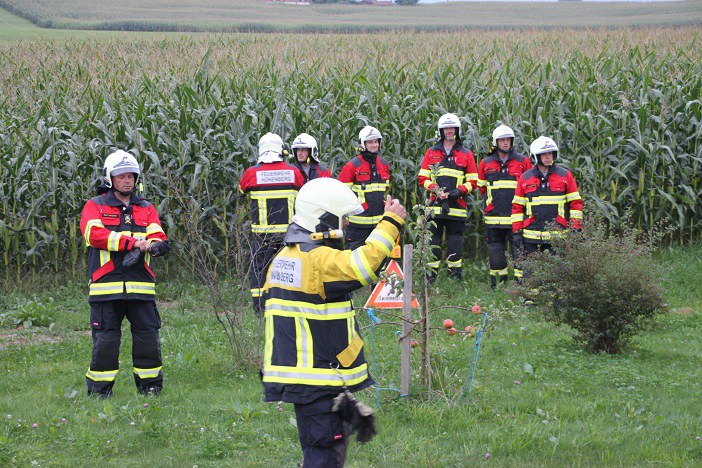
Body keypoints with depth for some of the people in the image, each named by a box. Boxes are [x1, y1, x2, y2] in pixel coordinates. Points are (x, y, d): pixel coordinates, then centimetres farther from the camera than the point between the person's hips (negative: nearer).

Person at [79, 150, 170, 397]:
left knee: (148, 335, 1)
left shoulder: (146, 209, 19)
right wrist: (132, 242, -18)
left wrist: (148, 246, -19)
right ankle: (99, 389, 7)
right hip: (106, 286, -3)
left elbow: (159, 238, 6)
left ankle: (150, 386, 13)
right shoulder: (95, 206, 8)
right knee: (105, 339, -3)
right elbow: (94, 233, -11)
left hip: (141, 286, 3)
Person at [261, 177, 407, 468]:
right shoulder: (320, 261, -18)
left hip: (295, 375, 10)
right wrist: (390, 224, -23)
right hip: (317, 381, -10)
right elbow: (362, 265, -33)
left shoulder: (284, 258, 13)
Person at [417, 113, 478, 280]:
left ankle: (455, 275, 5)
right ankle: (430, 275, 2)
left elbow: (473, 181, 11)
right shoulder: (431, 152, 12)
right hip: (435, 204, 0)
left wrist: (460, 190, -8)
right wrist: (435, 189, -9)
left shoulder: (466, 154, 11)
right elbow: (422, 177, 9)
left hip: (456, 206, 0)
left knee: (455, 240, 0)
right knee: (433, 239, -2)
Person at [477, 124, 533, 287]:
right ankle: (498, 282, 16)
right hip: (494, 216, 2)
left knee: (519, 249, -6)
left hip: (516, 215, -2)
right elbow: (481, 187, 20)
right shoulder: (486, 163, 7)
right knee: (495, 249, 7)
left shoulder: (523, 161, 3)